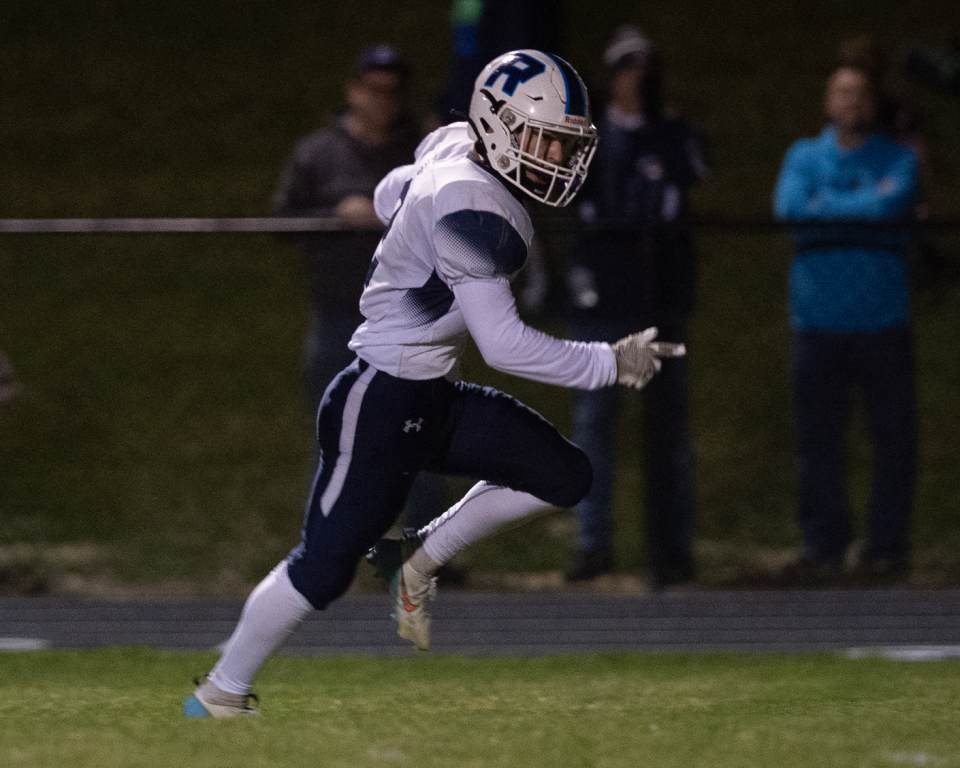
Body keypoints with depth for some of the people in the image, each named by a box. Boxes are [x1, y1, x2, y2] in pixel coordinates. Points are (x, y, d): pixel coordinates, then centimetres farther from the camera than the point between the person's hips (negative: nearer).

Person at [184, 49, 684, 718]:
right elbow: (504, 345, -26)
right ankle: (220, 695, 13)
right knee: (324, 567, -4)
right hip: (381, 404, -10)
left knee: (563, 475, 1)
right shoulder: (471, 207, -26)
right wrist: (612, 363, -20)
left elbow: (391, 196, 23)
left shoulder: (454, 150, 2)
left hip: (434, 399, 10)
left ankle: (419, 564, 13)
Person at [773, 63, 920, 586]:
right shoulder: (804, 157, 13)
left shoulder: (898, 160, 7)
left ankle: (887, 546, 6)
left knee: (893, 438, -2)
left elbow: (894, 204, -13)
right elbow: (788, 205, -6)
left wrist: (827, 206, -5)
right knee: (816, 439, 0)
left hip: (882, 322, -2)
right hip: (818, 322, 2)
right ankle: (823, 548, 6)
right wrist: (864, 206, -6)